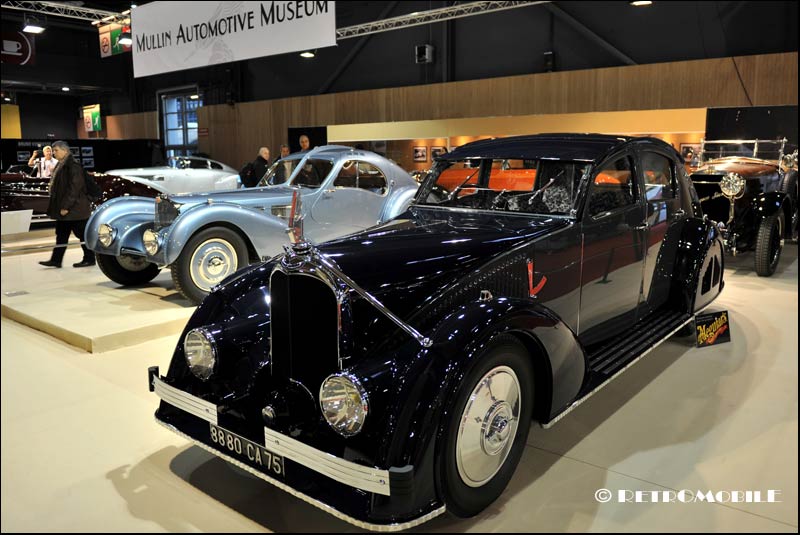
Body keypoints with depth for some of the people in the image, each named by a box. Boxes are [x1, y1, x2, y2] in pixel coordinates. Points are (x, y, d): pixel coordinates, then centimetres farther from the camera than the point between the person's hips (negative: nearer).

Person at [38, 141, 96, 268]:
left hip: (75, 208, -10)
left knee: (82, 233, -1)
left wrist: (66, 206, -21)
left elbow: (74, 188, -21)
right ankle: (56, 260, 15)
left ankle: (89, 259, 8)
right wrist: (60, 206, 17)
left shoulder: (73, 166, -16)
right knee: (61, 234, 11)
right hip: (64, 207, 10)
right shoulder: (61, 165, 14)